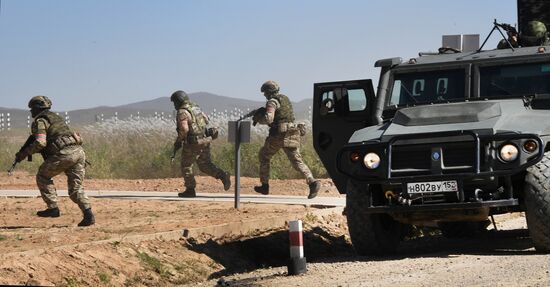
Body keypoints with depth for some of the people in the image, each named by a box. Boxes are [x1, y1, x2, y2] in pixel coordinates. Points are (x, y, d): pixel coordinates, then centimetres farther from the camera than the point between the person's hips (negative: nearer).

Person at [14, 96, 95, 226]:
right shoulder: (55, 117, 30)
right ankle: (88, 214, -8)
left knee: (43, 176, 12)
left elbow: (40, 142, -11)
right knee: (75, 188, 10)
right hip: (79, 151, 8)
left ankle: (53, 208, 4)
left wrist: (23, 153, -2)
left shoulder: (40, 121, 3)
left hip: (64, 154, -8)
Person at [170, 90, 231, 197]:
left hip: (192, 144, -8)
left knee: (186, 166, 9)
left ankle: (190, 190, 11)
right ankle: (222, 175, -8)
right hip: (204, 141, 8)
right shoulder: (195, 108, 11)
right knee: (206, 166, 13)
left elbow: (184, 129, -26)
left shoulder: (182, 112, -16)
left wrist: (178, 141, -12)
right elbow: (206, 119, 23)